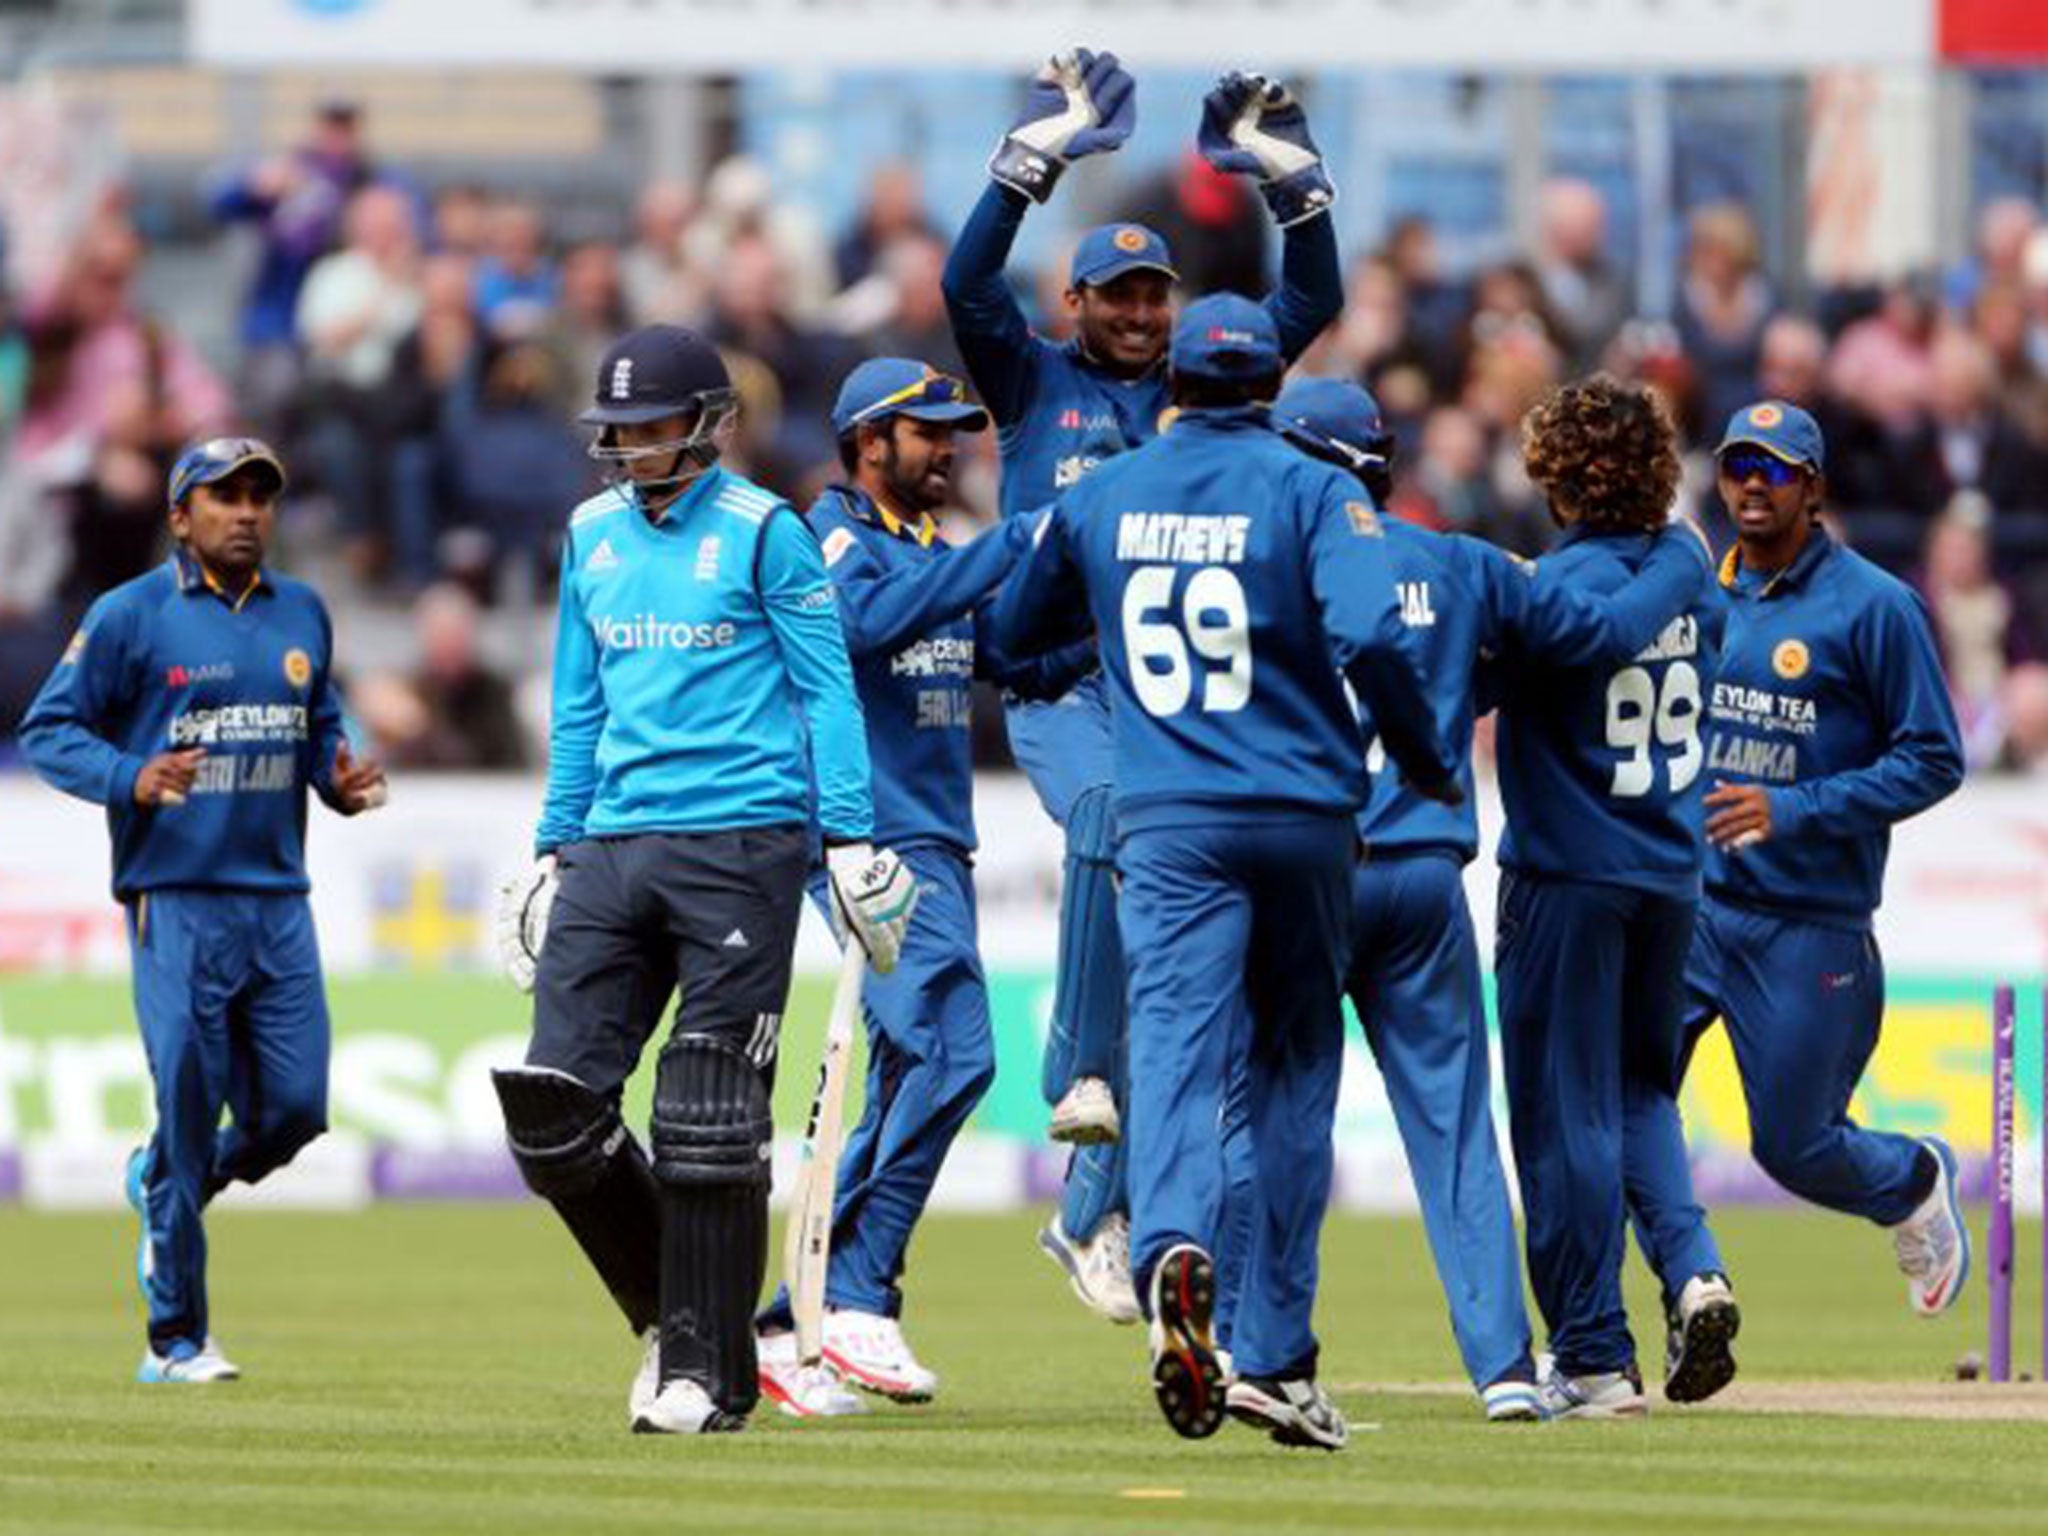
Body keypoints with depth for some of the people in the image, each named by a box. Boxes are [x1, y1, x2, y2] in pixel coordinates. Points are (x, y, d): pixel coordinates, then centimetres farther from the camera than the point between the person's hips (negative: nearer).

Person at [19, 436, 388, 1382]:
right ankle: (176, 1339, 5)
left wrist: (343, 783, 3)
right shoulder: (130, 617, -3)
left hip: (279, 903, 5)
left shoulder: (302, 615, 13)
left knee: (295, 1110, -1)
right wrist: (132, 780, -19)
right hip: (177, 903, -5)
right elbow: (48, 731, -2)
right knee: (189, 1109, -5)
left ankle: (162, 1188, 31)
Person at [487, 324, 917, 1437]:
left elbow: (826, 690, -2)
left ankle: (707, 1369, 2)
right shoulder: (592, 536, 16)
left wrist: (850, 837, -9)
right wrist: (553, 851, 20)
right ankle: (668, 1312, 16)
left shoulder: (764, 532, -2)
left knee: (709, 1124, -6)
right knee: (552, 1103, -3)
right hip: (613, 845, 6)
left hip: (739, 840, -6)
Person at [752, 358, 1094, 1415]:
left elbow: (1026, 662, 17)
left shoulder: (938, 553, 22)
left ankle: (790, 1326, 12)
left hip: (938, 850, 10)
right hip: (872, 842, -10)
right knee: (952, 1053, -22)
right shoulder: (832, 536, -5)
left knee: (910, 1084, 8)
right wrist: (1014, 546, -24)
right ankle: (860, 1302, -21)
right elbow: (874, 619, -25)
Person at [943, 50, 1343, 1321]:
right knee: (1108, 813, -37)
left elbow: (1316, 299, 9)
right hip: (1056, 677, -4)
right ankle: (1079, 1073, -36)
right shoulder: (1034, 379, 7)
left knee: (1164, 966, 2)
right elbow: (968, 282, -9)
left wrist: (1286, 172, -3)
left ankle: (1094, 1209, 10)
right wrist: (1043, 153, -16)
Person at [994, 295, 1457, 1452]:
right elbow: (1370, 635, -18)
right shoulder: (1312, 492, -2)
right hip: (1302, 817, -1)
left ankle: (1175, 1247, -43)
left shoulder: (1102, 497, 9)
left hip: (1168, 824, 1)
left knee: (1176, 1051, -11)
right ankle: (1277, 1354, 11)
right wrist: (1431, 767, -3)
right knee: (1296, 1071, 12)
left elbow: (1015, 630, 22)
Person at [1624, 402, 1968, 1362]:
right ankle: (1691, 1285, -14)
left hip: (1810, 926, -5)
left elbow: (1934, 762, -9)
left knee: (1792, 1147, 3)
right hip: (1685, 904, 5)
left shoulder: (1873, 608, -8)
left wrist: (1793, 808, -20)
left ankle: (1915, 1182, 34)